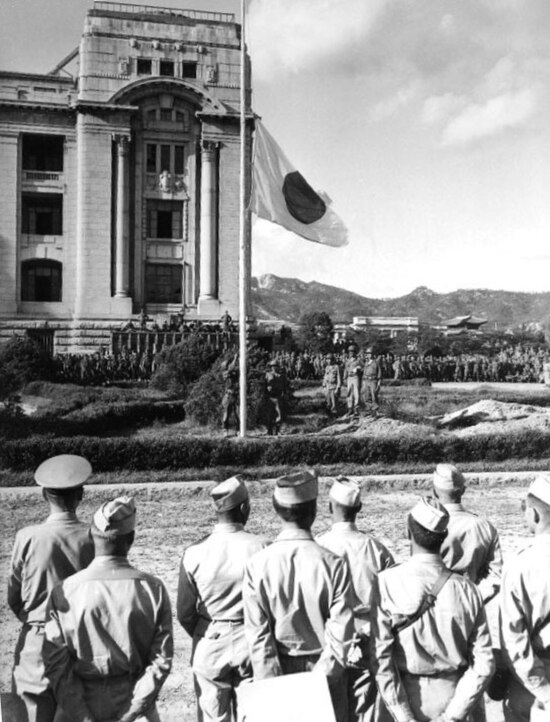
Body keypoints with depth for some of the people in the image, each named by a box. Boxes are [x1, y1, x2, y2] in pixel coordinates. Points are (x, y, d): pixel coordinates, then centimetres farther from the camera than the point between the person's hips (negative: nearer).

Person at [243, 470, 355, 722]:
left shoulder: (257, 564, -11)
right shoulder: (333, 564, -14)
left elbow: (257, 633, -11)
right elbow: (341, 632, -14)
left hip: (280, 671, 1)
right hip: (323, 669, -1)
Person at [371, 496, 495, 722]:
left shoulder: (387, 582, -17)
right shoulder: (466, 588, -9)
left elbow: (381, 657, -17)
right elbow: (483, 664, -7)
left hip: (404, 694, -2)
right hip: (451, 693, 2)